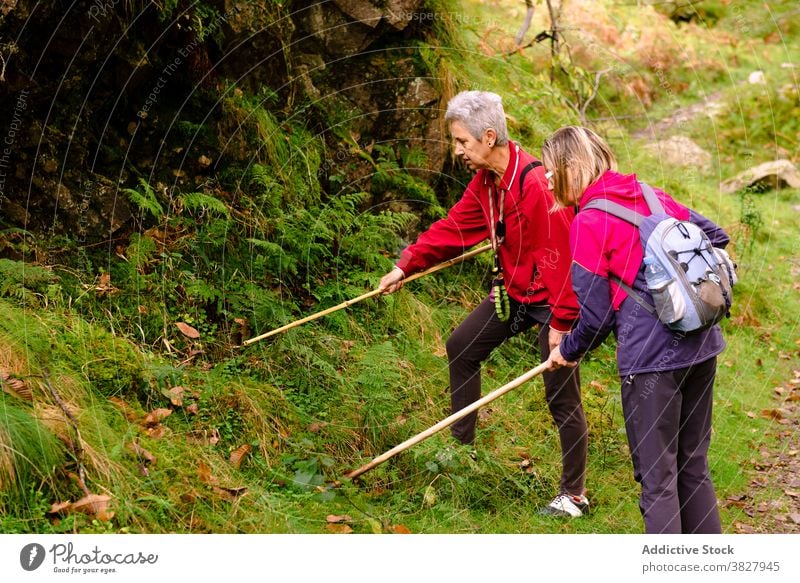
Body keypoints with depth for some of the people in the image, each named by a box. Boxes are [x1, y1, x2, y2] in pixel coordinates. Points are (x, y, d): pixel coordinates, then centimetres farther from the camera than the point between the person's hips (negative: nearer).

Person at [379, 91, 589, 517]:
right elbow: (454, 227, 9)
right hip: (514, 290, 9)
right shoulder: (485, 181, 1)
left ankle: (574, 495, 10)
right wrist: (406, 265, 3)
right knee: (462, 346, 14)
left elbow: (558, 256, -27)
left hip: (551, 297, -9)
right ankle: (461, 442, 28)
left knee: (562, 398, -2)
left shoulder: (535, 184, -29)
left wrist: (561, 321, -24)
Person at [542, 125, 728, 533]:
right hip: (701, 346, 7)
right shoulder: (652, 196, 9)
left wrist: (568, 351, 10)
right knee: (693, 466, 20)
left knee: (657, 477, 3)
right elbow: (716, 236, 17)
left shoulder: (588, 223, -9)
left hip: (651, 358, -7)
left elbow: (596, 316, -8)